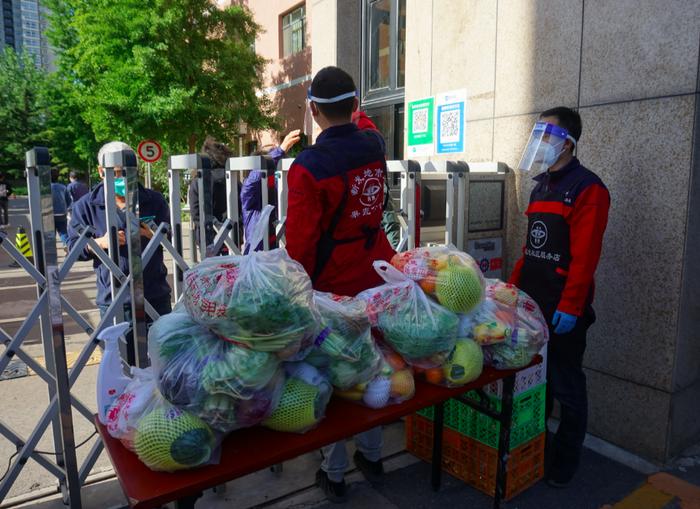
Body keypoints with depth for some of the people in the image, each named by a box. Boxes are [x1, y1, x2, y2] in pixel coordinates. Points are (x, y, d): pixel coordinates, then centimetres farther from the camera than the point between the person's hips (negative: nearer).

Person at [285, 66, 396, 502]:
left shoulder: (308, 166, -18)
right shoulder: (375, 144, -1)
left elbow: (301, 240, -16)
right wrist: (351, 116, 45)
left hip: (334, 284, -5)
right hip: (377, 277, 5)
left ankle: (335, 474, 25)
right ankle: (372, 455, 36)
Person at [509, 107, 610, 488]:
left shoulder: (587, 188, -9)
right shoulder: (540, 185, 16)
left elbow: (585, 255, -17)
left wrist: (570, 307, -20)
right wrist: (513, 286, 14)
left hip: (562, 308, -7)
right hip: (531, 302, 7)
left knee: (565, 386, 6)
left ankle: (564, 462, 23)